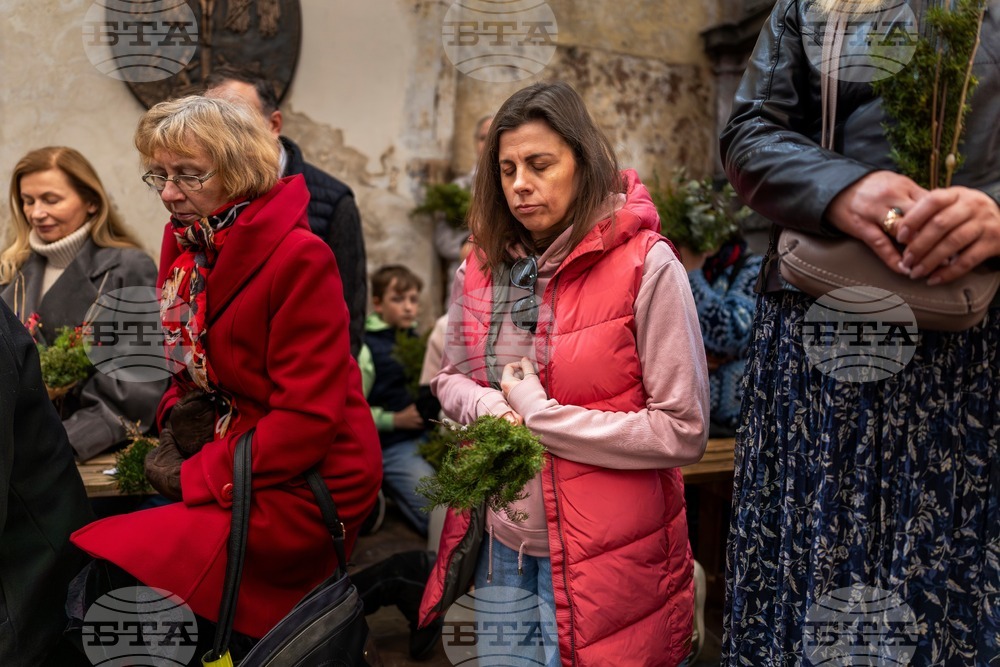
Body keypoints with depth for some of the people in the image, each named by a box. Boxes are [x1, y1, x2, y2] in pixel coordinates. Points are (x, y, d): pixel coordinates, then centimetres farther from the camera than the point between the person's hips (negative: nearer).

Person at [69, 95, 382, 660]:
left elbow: (309, 416, -20)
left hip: (302, 484, -8)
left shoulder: (299, 257, -17)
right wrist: (179, 421, -2)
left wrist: (197, 478, -15)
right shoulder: (184, 242, 7)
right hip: (223, 453, 8)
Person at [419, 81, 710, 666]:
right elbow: (451, 378, 14)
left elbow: (684, 432, -16)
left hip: (601, 557, -4)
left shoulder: (645, 266, -15)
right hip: (500, 549, 5)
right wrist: (488, 406, -9)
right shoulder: (482, 270, 2)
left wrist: (539, 415, -17)